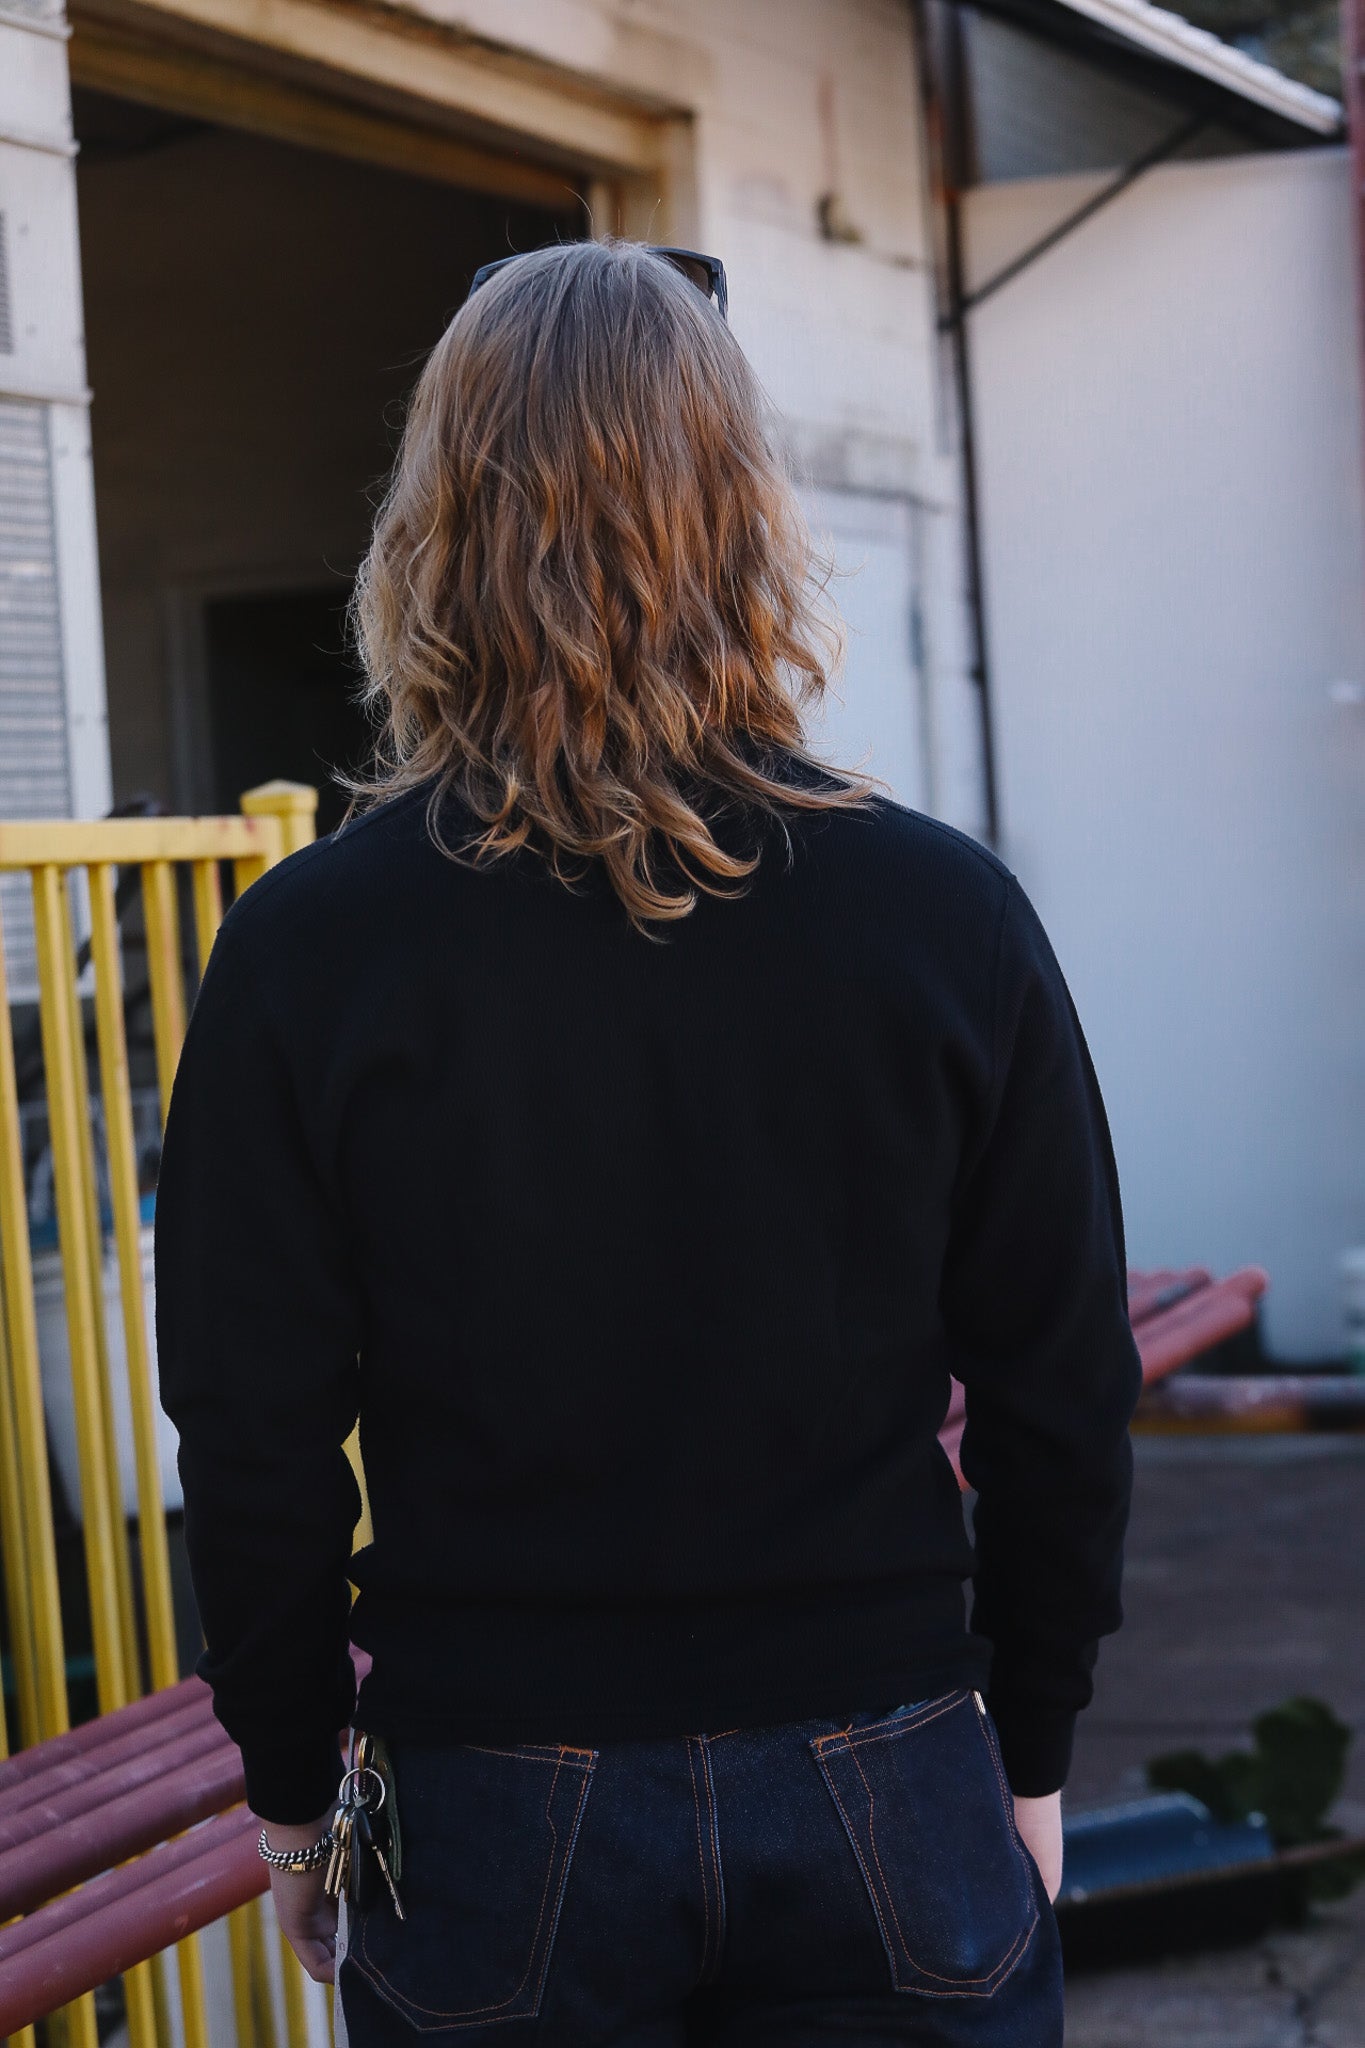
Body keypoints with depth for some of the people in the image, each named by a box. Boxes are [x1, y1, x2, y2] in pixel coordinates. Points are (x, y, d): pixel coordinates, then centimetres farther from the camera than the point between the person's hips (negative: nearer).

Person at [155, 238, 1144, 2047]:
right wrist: (1028, 1754, 12)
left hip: (489, 1827, 0)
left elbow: (254, 1446, -5)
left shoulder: (305, 950, -10)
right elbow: (1064, 1405, -2)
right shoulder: (950, 914, -8)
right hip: (885, 1812, 0)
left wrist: (295, 1793, 9)